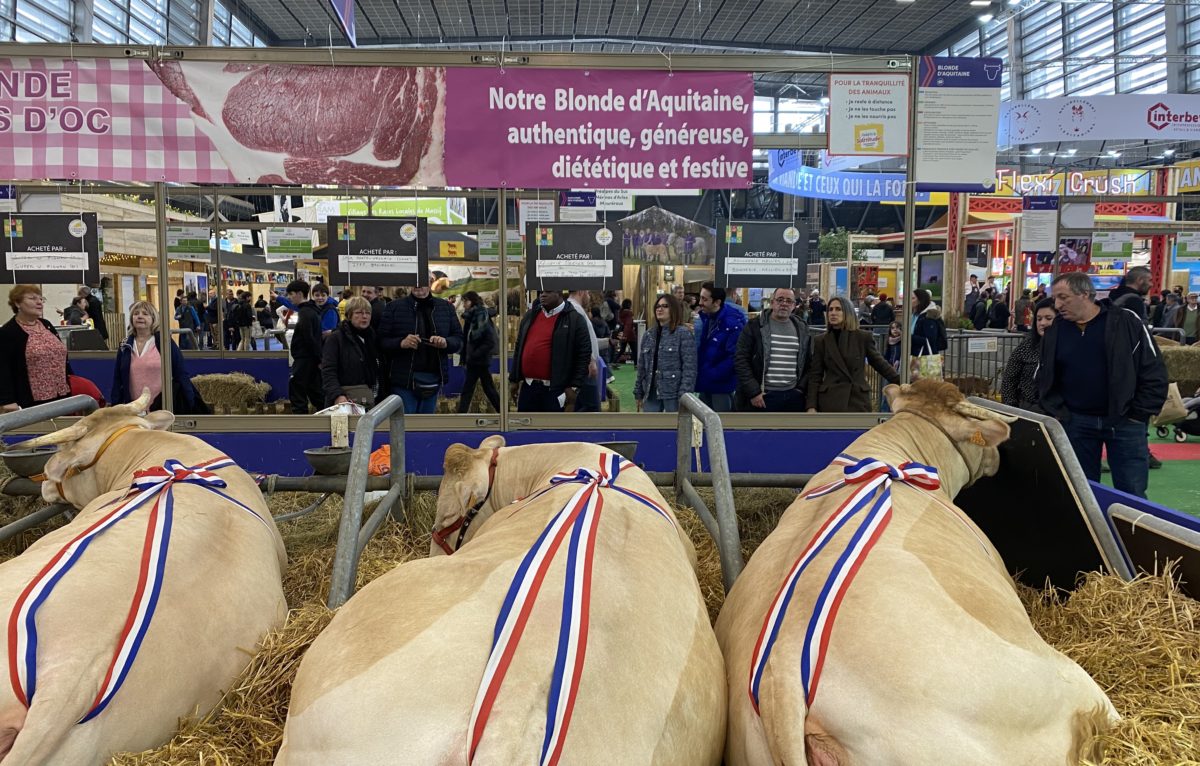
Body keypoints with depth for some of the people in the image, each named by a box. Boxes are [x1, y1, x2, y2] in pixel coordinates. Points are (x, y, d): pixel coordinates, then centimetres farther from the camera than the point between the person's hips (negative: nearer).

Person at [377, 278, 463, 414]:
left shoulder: (445, 307, 8)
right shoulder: (394, 307, 1)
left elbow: (459, 340, 8)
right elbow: (382, 341, -2)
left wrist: (446, 342, -13)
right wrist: (401, 343, -21)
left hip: (433, 381, 3)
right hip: (404, 381, -3)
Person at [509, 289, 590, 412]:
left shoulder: (574, 319, -5)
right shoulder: (530, 316, 11)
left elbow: (584, 354, -7)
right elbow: (519, 348, 16)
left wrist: (574, 386, -12)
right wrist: (514, 379, 13)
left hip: (554, 389, -5)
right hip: (528, 386, 5)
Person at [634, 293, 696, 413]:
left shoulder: (683, 333, -8)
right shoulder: (649, 334, 12)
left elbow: (689, 367, -13)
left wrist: (684, 396, -19)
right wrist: (639, 393, 14)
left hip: (673, 393, -6)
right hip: (651, 393, 6)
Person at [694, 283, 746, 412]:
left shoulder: (733, 323, -20)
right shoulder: (705, 318, 7)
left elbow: (734, 357, -24)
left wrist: (712, 375, -19)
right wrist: (699, 373, 5)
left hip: (722, 384, -8)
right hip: (705, 383, 8)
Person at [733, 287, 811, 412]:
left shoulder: (802, 329, 11)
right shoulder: (755, 326, -1)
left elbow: (808, 362, 15)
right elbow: (741, 360, -6)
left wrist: (802, 388, 2)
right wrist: (753, 392, -12)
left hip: (794, 396, 4)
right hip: (761, 397, -4)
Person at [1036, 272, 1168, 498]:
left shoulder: (1126, 322, -7)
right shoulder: (1055, 331, 3)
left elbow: (1154, 373, -4)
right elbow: (1045, 379, 12)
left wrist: (1139, 415, -6)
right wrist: (1058, 414, 1)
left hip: (1124, 423, -3)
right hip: (1076, 423, 3)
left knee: (1131, 495, 3)